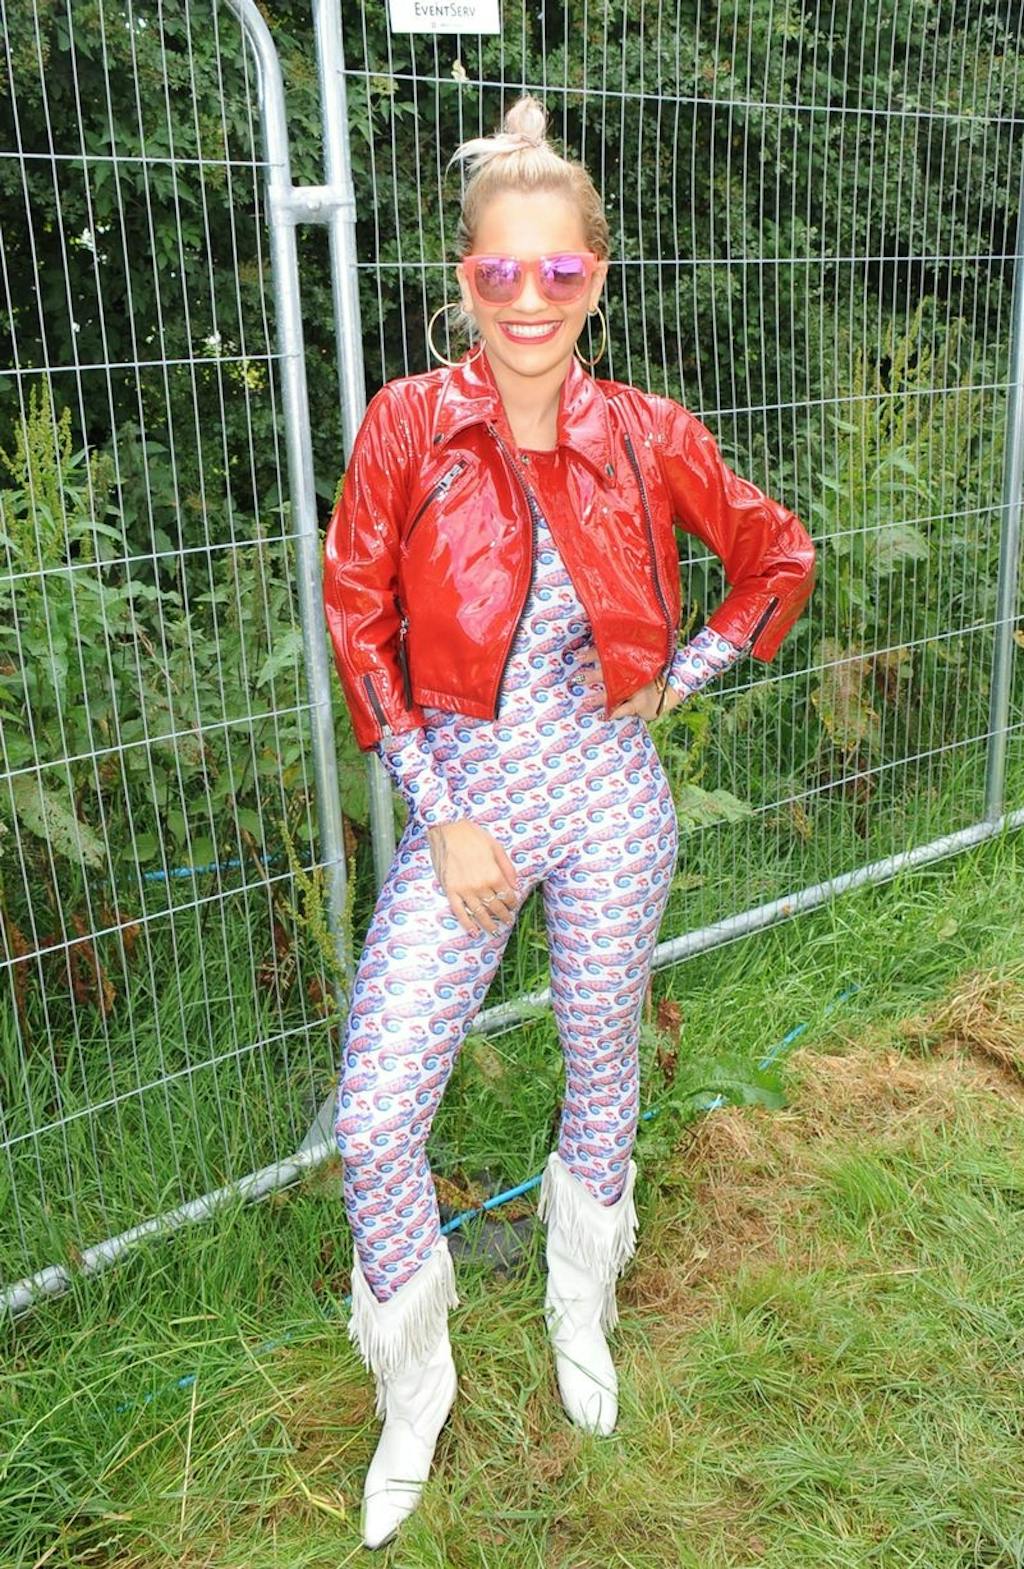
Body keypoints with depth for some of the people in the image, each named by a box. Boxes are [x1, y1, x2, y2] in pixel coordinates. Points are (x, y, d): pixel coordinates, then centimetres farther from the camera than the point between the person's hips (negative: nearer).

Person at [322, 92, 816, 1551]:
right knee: (374, 1119, -6)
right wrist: (439, 817, -9)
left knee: (602, 1066, 17)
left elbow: (781, 556, 11)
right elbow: (359, 622, -5)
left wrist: (684, 674, 2)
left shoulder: (648, 435, -5)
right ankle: (415, 1384, 25)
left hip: (608, 796, 1)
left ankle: (581, 1316, 46)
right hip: (461, 792, -1)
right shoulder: (407, 423, -8)